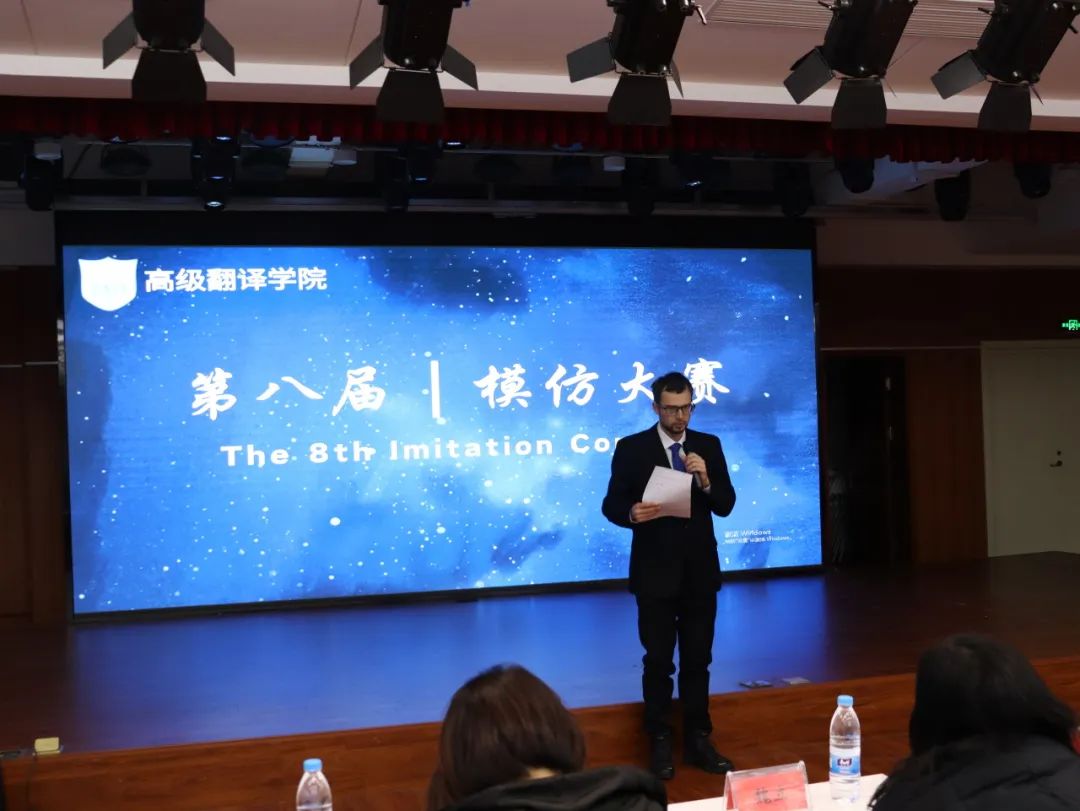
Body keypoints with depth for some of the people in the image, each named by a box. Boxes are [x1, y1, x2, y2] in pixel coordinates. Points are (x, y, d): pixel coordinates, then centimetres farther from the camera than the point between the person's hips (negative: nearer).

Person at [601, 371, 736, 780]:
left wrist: (706, 481, -20)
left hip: (700, 570, 3)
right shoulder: (631, 448, -4)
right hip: (656, 571, -3)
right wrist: (632, 513, -27)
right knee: (658, 661, 5)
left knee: (698, 660, 10)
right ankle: (660, 744, 15)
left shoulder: (709, 446, 4)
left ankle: (698, 741, 21)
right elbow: (611, 504, -5)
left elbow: (725, 506, 0)